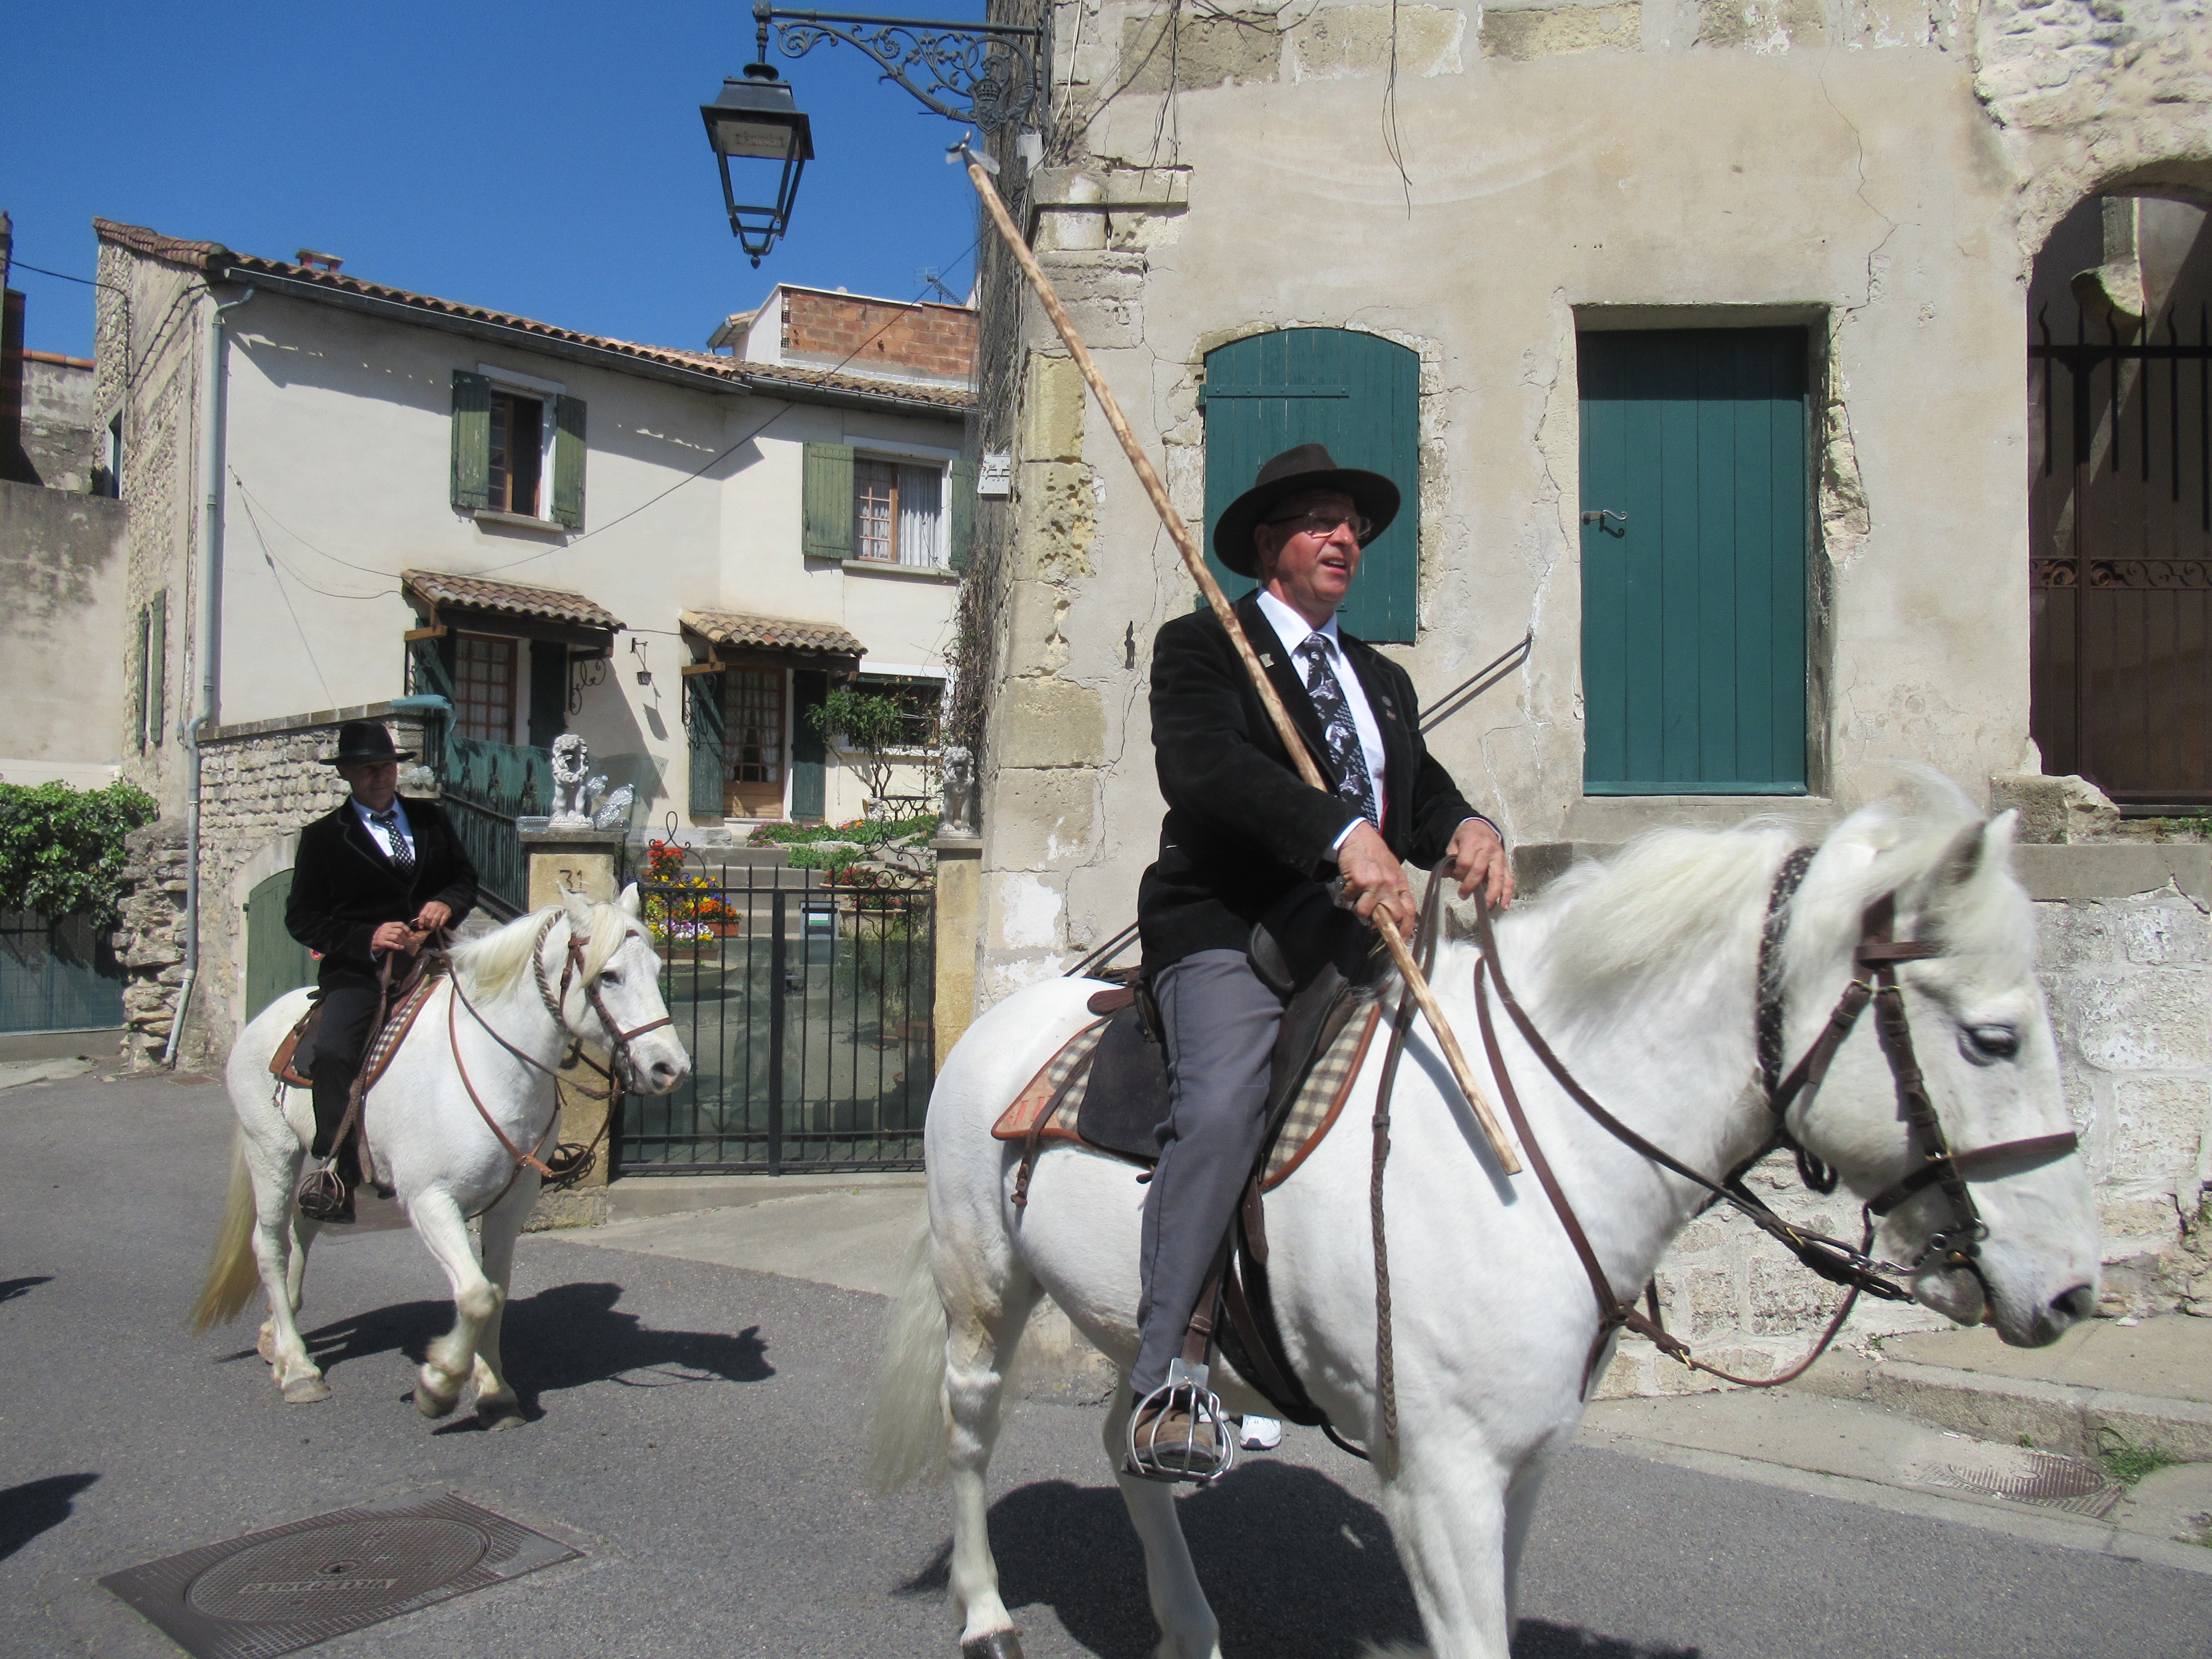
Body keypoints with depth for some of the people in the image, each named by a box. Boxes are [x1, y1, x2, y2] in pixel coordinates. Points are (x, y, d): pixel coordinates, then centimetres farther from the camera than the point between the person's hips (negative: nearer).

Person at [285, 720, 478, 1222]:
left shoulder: (431, 819, 18)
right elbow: (302, 918, 4)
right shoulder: (324, 836, 8)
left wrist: (447, 903, -5)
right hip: (359, 969, -3)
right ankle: (337, 1183, -24)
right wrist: (366, 938, -13)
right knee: (333, 1053, -27)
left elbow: (466, 878, 20)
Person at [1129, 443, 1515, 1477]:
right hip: (1226, 933, -7)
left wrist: (1468, 828, -8)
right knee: (1223, 1103, -30)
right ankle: (1163, 1384, -24)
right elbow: (1203, 767, -16)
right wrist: (1342, 832, -29)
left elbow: (1425, 793, 18)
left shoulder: (1383, 679, 27)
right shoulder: (1201, 646, 4)